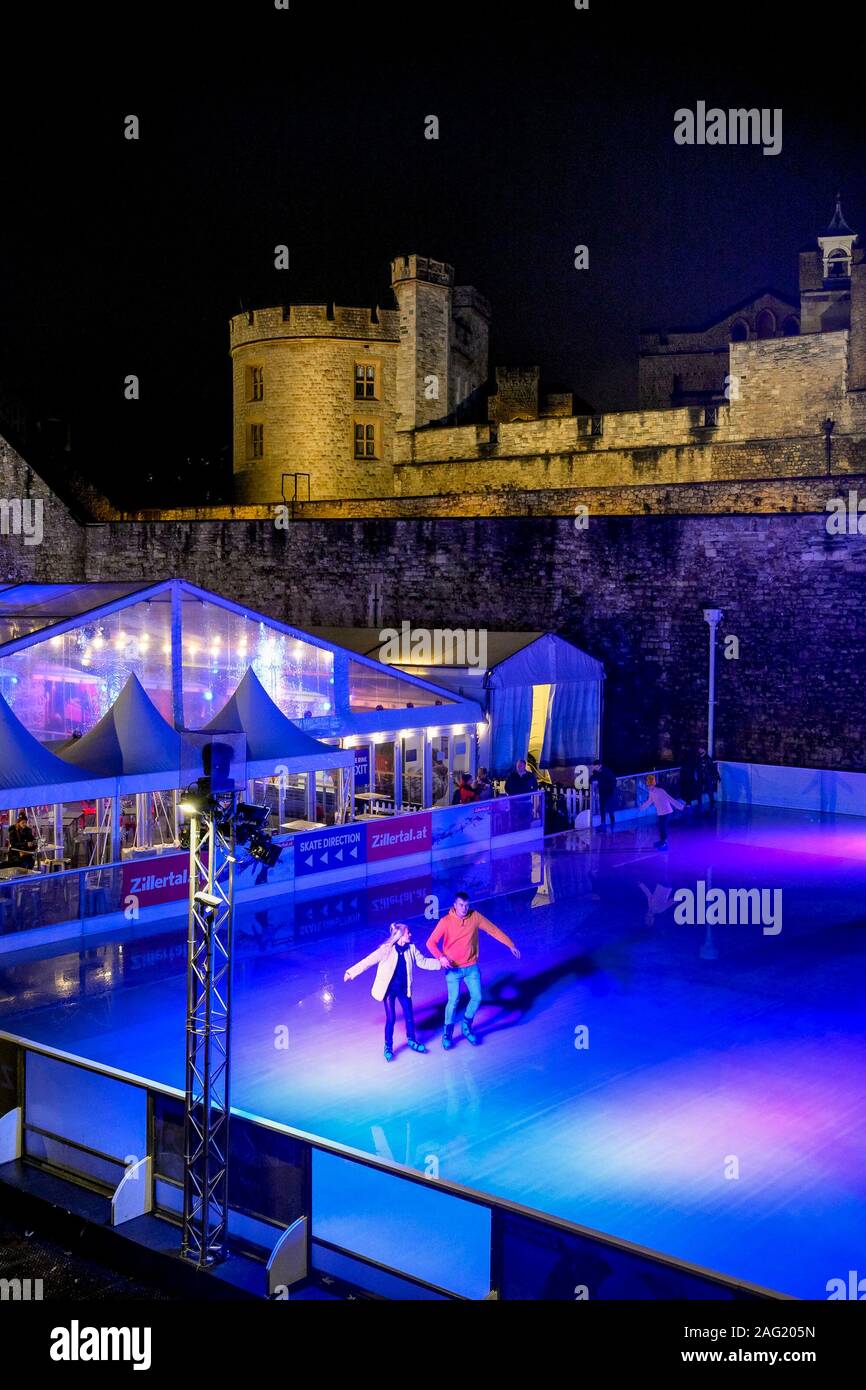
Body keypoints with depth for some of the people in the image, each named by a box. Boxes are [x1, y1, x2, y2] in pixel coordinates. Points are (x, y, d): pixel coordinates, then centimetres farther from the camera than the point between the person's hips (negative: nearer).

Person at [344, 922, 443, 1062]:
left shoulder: (411, 948, -5)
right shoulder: (386, 950, -20)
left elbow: (423, 962, 5)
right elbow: (368, 961, -18)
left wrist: (440, 963, -4)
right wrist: (351, 972, -18)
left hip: (403, 988, 4)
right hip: (389, 989, -4)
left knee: (409, 1016, 9)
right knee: (391, 1019, -2)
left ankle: (412, 1041, 34)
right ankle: (388, 1047, 18)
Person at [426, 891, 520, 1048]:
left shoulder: (475, 917, -7)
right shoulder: (446, 921, -15)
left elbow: (493, 930, 0)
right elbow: (431, 942, -13)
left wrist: (510, 945, 0)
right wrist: (441, 957, -30)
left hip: (472, 967, 3)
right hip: (453, 969, -3)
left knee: (477, 997, 1)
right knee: (453, 1001, -7)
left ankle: (467, 1027, 25)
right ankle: (447, 1034, 13)